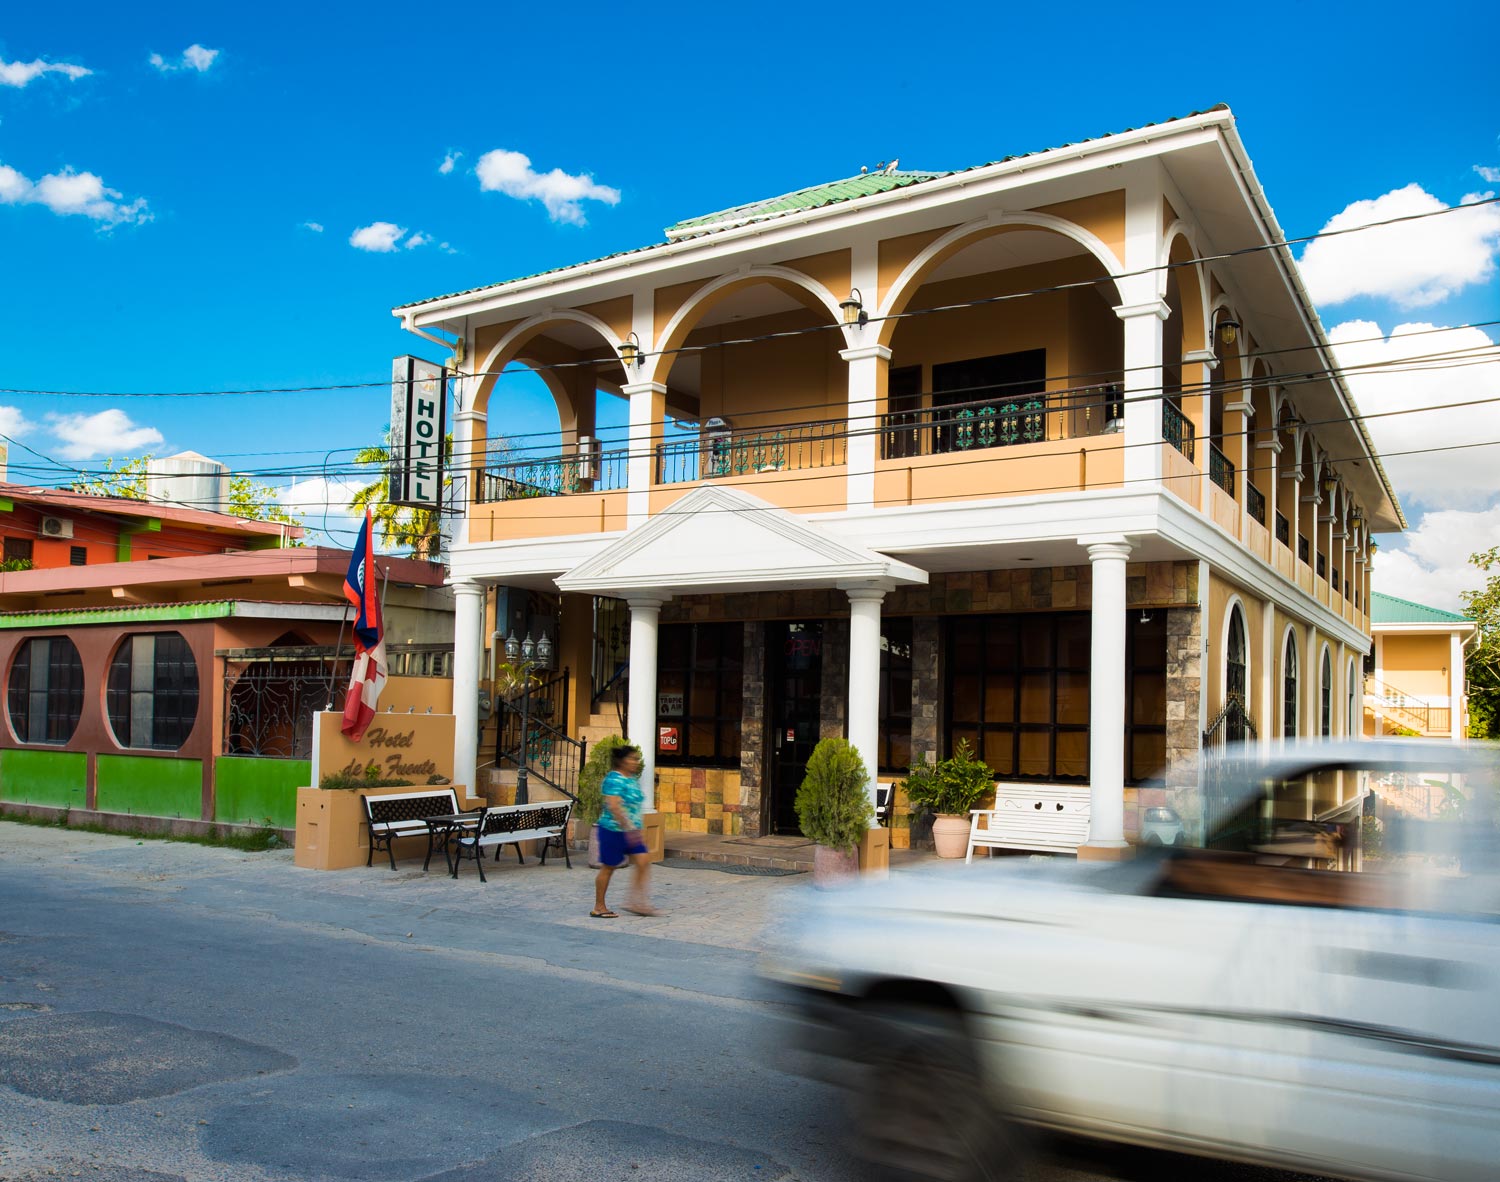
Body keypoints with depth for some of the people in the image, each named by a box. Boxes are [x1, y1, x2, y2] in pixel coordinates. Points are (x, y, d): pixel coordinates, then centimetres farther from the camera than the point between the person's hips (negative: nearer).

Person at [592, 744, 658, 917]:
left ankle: (636, 903, 3)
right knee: (608, 867, 2)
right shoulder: (614, 779, -16)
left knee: (644, 861, -3)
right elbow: (614, 806, -26)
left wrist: (637, 830, 23)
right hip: (613, 830, -8)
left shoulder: (633, 779, 12)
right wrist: (629, 828, -29)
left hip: (631, 831, 9)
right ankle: (599, 908, 14)